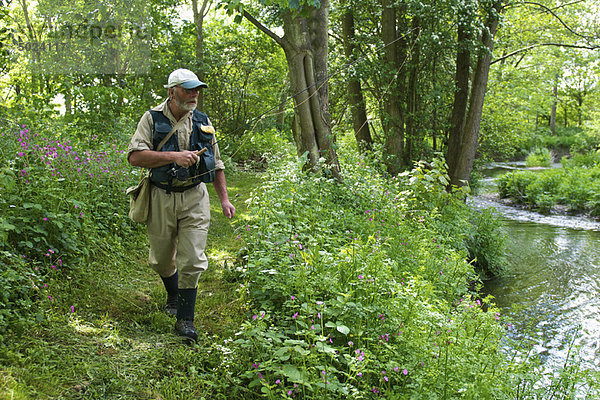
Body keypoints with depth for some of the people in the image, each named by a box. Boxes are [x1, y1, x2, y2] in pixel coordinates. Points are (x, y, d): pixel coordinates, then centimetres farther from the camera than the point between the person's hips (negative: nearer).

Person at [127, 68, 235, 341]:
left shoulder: (203, 122, 7)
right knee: (161, 259, 14)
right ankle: (173, 294, 44)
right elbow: (135, 157, -16)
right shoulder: (152, 119, -4)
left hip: (194, 198, 1)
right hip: (161, 198, -1)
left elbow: (216, 165, 15)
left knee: (192, 261, -5)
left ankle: (185, 319, 6)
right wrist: (174, 156, -25)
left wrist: (224, 199, 11)